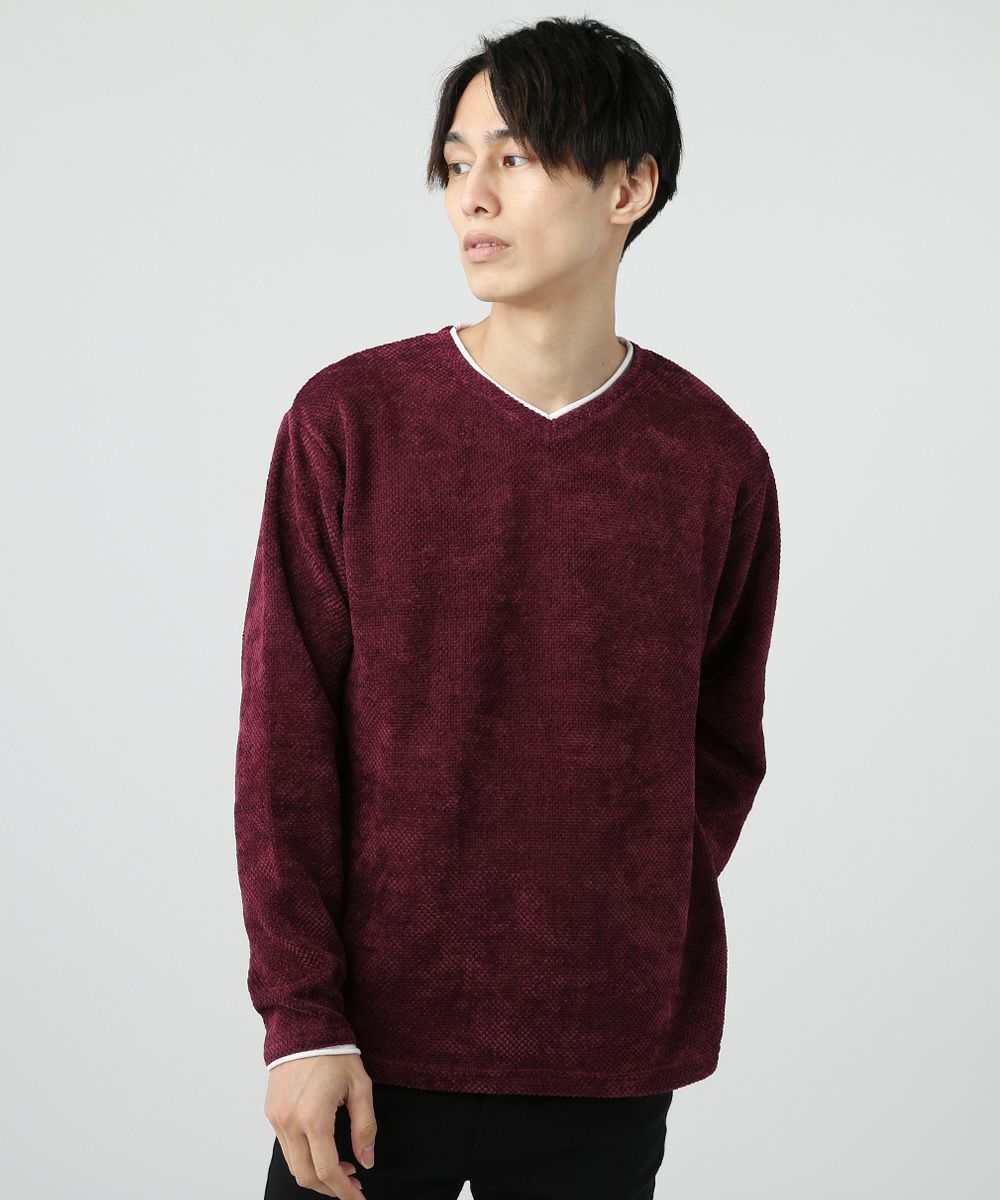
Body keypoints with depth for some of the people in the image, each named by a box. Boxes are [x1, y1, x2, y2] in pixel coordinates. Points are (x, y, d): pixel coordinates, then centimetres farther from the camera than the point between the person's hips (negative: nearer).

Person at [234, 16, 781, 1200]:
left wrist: (642, 948, -3)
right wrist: (303, 1015, -8)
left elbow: (723, 746, 9)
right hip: (371, 1045, -1)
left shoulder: (715, 460, 1)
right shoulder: (348, 421, -2)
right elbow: (285, 737, -4)